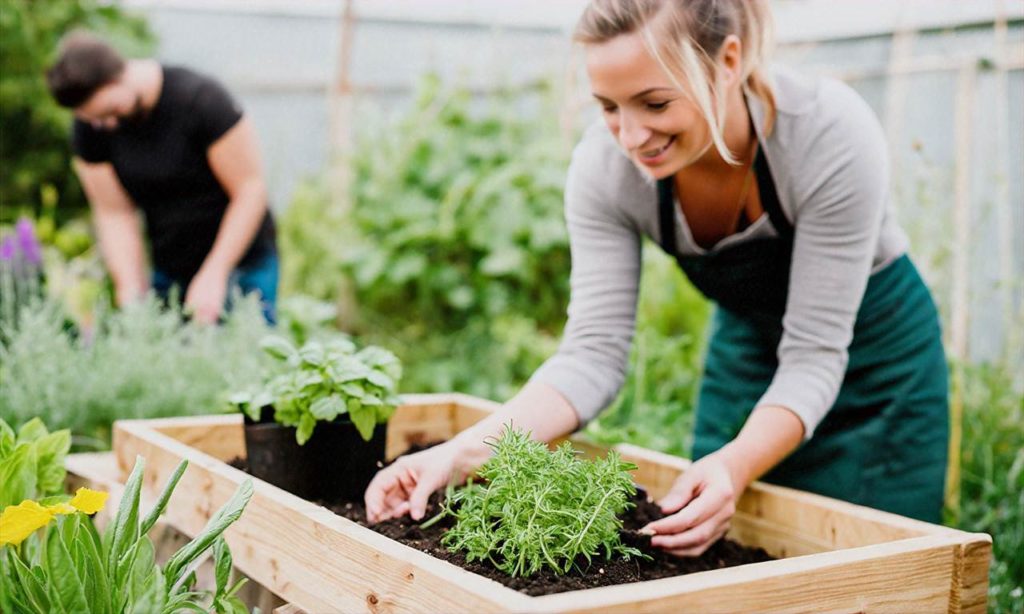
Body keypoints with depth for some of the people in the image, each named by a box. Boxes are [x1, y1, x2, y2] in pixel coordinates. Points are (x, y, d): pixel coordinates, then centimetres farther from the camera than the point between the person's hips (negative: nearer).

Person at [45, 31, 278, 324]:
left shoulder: (201, 99, -19)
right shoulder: (89, 129, -5)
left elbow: (250, 190, -16)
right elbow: (114, 213, -1)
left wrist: (213, 276, -19)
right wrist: (131, 290, -14)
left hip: (242, 266, -4)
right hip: (167, 273, 4)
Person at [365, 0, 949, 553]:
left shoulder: (832, 133, -33)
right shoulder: (604, 165, -24)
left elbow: (814, 356, -28)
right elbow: (593, 352, -22)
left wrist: (736, 465, -46)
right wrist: (464, 452, -36)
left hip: (873, 351, -2)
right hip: (746, 345, 3)